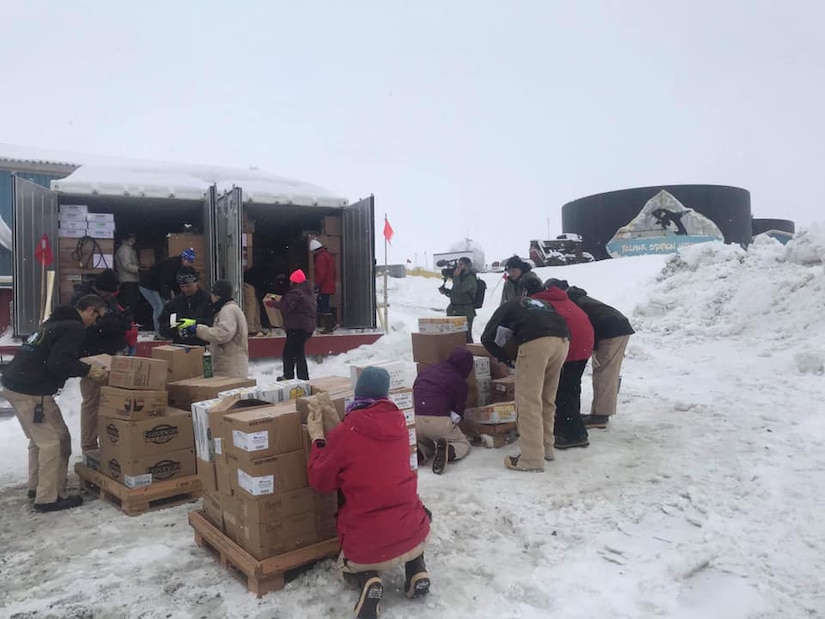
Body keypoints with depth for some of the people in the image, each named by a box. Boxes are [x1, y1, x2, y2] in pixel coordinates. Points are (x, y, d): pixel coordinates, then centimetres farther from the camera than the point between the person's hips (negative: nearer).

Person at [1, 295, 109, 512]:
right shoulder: (74, 328, -12)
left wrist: (82, 367, 21)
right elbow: (58, 363, -22)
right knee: (55, 440, -3)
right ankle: (49, 498, 3)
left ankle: (36, 486, 31)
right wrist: (87, 371, -12)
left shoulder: (56, 321, 19)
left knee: (40, 438, 22)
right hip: (32, 391, -10)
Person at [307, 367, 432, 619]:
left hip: (366, 545, -3)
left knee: (350, 567, 32)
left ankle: (367, 580, -3)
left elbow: (321, 481, 0)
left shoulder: (345, 432, -12)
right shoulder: (398, 423, 1)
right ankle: (416, 568, 14)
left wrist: (318, 438, 9)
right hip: (414, 535, 3)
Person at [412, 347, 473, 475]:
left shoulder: (426, 370, 20)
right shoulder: (459, 381, 6)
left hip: (413, 419, 4)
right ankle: (449, 451, -15)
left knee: (426, 444, 33)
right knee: (463, 444, 19)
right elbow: (459, 410, 6)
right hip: (438, 421, -4)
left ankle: (418, 451, -3)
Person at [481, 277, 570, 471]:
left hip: (535, 342, -5)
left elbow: (488, 338, 19)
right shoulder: (544, 304, 40)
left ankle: (532, 458, 0)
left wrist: (505, 357, 33)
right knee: (547, 399, 19)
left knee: (529, 401, 0)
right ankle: (546, 447, 29)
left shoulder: (507, 307, 28)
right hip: (562, 340, 6)